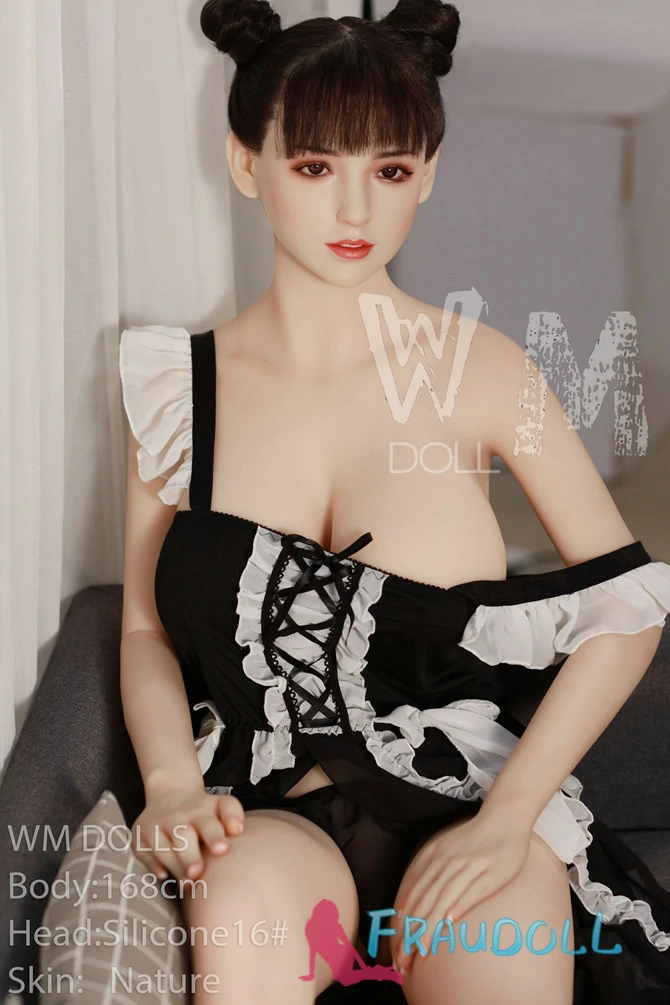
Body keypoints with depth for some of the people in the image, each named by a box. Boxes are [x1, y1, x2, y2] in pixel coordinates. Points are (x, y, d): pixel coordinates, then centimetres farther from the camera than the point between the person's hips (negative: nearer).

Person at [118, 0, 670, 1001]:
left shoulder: (479, 368, -4)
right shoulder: (177, 382, 1)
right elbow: (146, 630, 7)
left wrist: (507, 816, -9)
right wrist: (172, 782, -12)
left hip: (464, 778, 0)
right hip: (268, 801, 1)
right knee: (244, 903, -30)